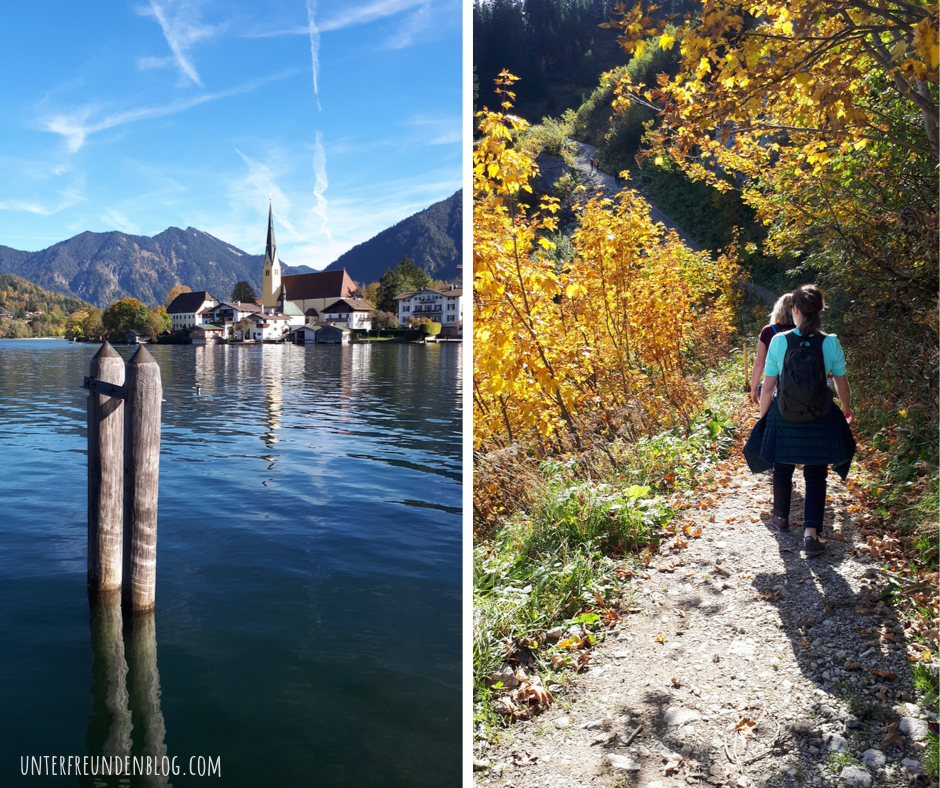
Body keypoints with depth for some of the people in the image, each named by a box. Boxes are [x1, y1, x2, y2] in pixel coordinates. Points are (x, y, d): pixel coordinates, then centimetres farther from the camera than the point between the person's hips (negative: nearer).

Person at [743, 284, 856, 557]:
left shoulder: (779, 341, -12)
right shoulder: (831, 343, -9)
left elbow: (768, 387, -7)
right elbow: (842, 386, 1)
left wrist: (762, 416, 8)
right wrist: (847, 412, 20)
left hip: (783, 419, 0)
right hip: (820, 422, 0)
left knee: (783, 469, 21)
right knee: (816, 476, 11)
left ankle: (781, 518, 41)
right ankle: (811, 534, 2)